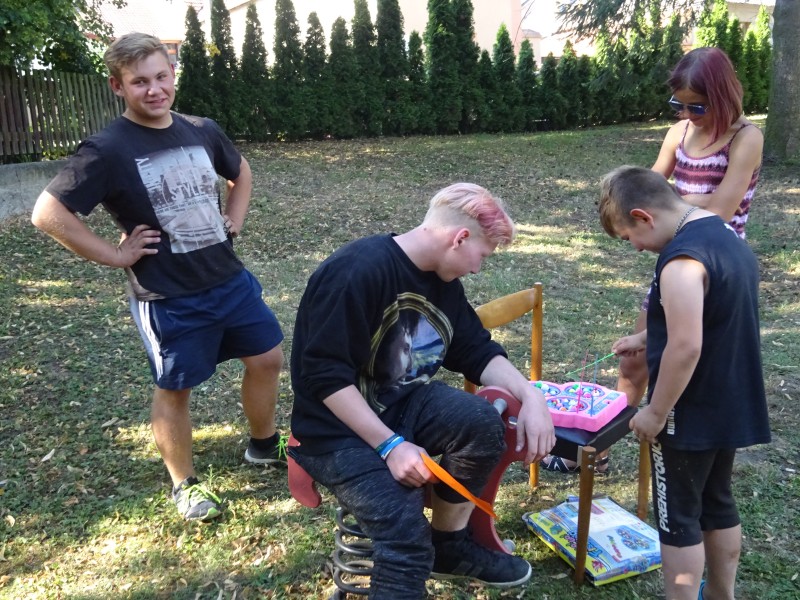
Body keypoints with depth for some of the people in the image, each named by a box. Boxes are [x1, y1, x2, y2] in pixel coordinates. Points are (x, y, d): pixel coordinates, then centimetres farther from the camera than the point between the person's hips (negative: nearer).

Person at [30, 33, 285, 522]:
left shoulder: (202, 130, 2)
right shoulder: (108, 149, -15)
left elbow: (241, 172, 22)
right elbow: (48, 213, -17)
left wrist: (233, 222, 9)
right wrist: (115, 255, -15)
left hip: (230, 278, 6)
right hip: (169, 298, -6)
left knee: (268, 357, 14)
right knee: (175, 389, 8)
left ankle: (264, 445, 39)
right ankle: (185, 485, 30)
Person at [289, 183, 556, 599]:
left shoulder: (443, 280, 3)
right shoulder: (357, 271, -24)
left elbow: (478, 351, 8)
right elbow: (325, 376, -25)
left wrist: (531, 396, -8)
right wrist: (391, 445, -27)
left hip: (403, 404, 7)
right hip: (338, 429, -7)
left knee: (483, 423, -19)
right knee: (406, 531, -26)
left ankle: (449, 545, 4)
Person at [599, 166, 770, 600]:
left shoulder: (682, 258, -26)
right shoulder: (727, 235, 5)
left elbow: (686, 348, -29)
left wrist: (656, 413, -18)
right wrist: (649, 339, 15)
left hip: (691, 415, -10)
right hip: (731, 407, 10)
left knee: (678, 517, 7)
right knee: (718, 504, 23)